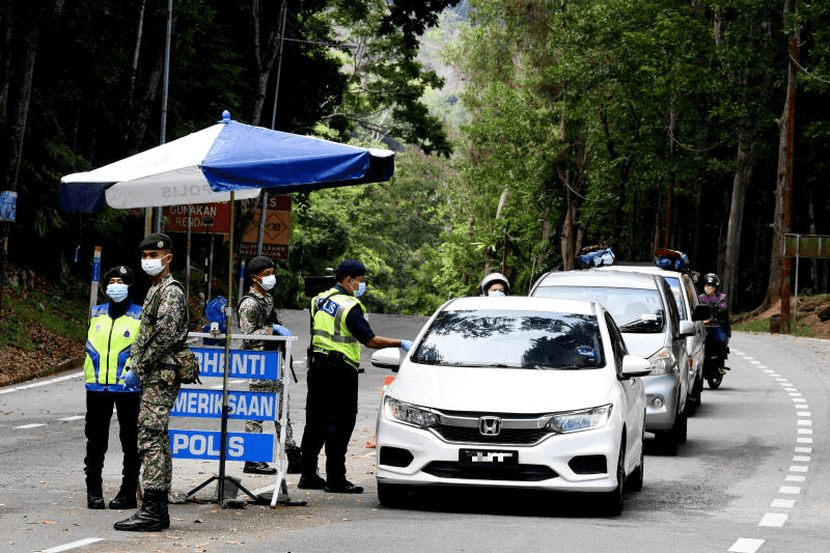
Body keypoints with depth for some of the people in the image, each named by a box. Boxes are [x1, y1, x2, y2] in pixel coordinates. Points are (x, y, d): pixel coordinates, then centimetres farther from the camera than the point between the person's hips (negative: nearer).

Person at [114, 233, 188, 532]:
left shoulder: (171, 291, -11)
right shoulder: (156, 290, 20)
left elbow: (163, 335, -21)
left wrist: (138, 369, -17)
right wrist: (138, 368, 14)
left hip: (160, 376, -11)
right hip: (156, 376, 11)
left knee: (150, 439, -14)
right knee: (157, 441, 11)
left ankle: (151, 510, -16)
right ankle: (159, 510, 14)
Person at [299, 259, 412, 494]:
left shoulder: (320, 300, 11)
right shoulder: (350, 307, -14)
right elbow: (370, 340, -18)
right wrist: (401, 343, -12)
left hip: (317, 364, 8)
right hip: (341, 369, -8)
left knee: (315, 421, 12)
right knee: (339, 424, -5)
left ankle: (308, 474, 16)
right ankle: (335, 478, -5)